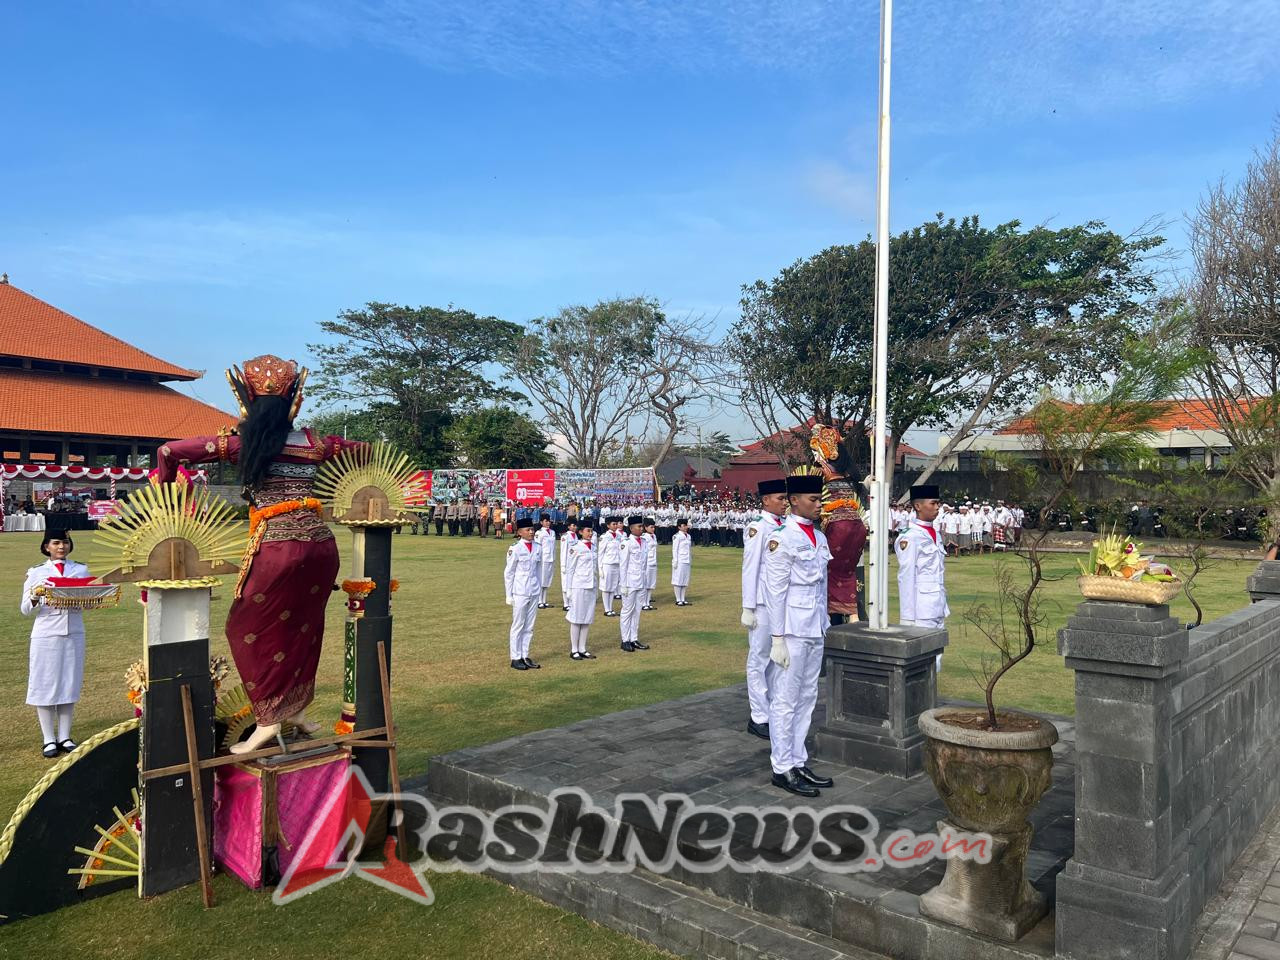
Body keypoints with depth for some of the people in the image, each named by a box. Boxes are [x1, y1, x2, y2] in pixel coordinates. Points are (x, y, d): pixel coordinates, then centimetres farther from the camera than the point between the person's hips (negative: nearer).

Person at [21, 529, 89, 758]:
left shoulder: (81, 570, 8)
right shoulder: (36, 573, 2)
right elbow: (26, 611, 2)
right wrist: (34, 597, -18)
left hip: (74, 635, 2)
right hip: (46, 636, -2)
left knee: (69, 685, 7)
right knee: (45, 686, 2)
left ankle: (65, 737, 17)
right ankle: (49, 740, 12)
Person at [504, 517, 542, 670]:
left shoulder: (537, 547, 6)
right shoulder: (515, 549, -9)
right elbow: (508, 573, -6)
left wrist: (540, 590, 11)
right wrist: (509, 595, -6)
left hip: (534, 593, 5)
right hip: (520, 593, -5)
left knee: (529, 627, 10)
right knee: (518, 626, 3)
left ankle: (525, 656, 20)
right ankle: (515, 658, 11)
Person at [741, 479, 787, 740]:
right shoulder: (758, 528, -9)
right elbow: (750, 569, -10)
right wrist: (748, 608, -11)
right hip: (763, 604, -7)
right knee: (759, 659, 1)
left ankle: (773, 709, 24)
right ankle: (759, 717, 8)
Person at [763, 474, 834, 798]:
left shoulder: (819, 537, 12)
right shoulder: (781, 539, -13)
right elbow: (775, 591, -14)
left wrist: (825, 623, 15)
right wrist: (777, 638, -15)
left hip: (816, 629, 8)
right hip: (792, 630, -8)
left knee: (807, 697, 14)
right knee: (786, 700, 1)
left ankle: (798, 762, 25)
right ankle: (783, 769, 11)